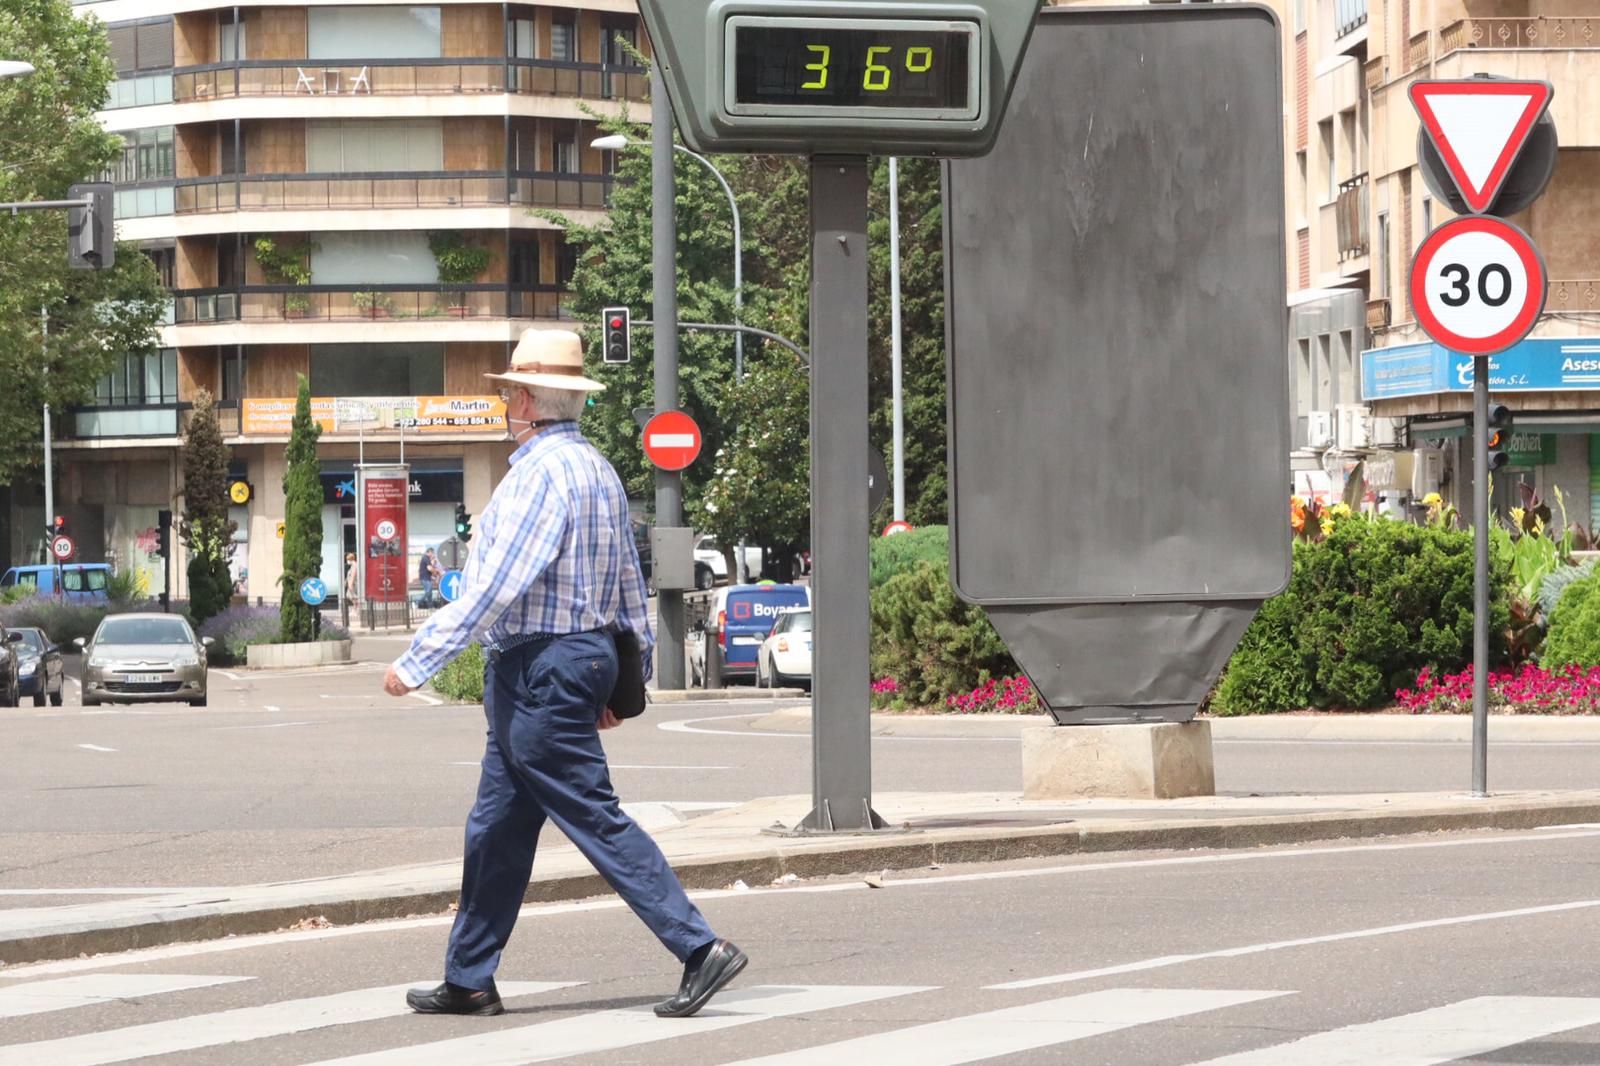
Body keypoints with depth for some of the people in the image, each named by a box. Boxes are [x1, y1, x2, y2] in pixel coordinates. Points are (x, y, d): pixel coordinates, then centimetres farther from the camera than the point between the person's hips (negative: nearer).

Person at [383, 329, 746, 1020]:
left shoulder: (541, 472, -16)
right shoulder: (599, 469, 14)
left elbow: (496, 585, -23)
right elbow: (629, 586, 18)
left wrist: (416, 661, -20)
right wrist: (624, 680, 23)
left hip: (538, 670, -10)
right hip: (585, 654, 10)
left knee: (595, 819, -8)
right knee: (497, 829, 13)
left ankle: (699, 949, -11)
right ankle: (468, 982, 18)